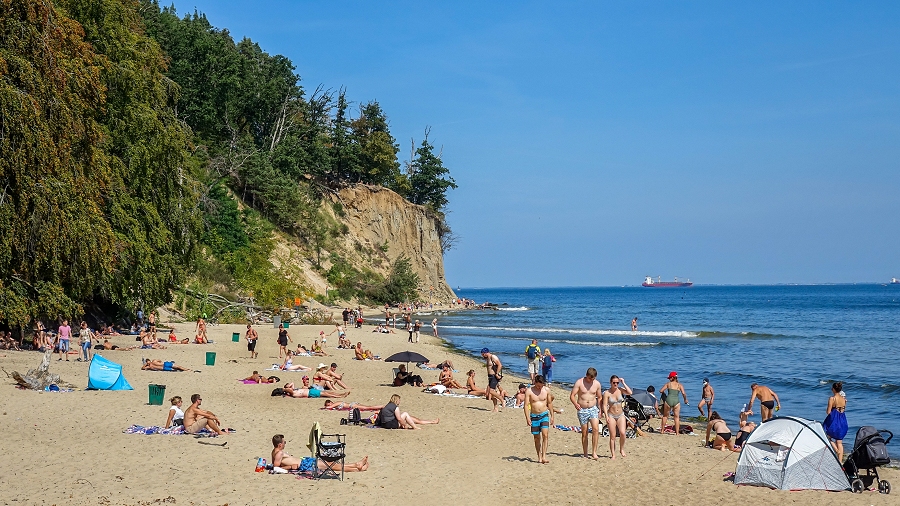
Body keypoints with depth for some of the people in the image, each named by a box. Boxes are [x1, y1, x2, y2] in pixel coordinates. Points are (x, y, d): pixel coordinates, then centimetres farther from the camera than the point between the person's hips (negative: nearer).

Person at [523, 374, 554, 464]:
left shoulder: (547, 390, -1)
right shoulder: (529, 391, -8)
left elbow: (550, 403, 9)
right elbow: (526, 405, -9)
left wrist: (552, 416, 8)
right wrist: (527, 418, -17)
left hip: (544, 415, 0)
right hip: (534, 416, 0)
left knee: (545, 435, -14)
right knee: (537, 437, 6)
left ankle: (544, 456, -16)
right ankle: (539, 457, 16)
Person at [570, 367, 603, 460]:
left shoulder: (597, 384, 2)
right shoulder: (579, 382, -6)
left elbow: (599, 398, 13)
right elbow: (572, 395, -8)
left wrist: (600, 411, 10)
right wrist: (575, 404, -27)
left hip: (593, 409, 1)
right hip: (582, 410, -1)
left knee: (596, 429, -18)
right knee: (584, 433, 4)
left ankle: (594, 452, -13)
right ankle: (585, 454, 13)